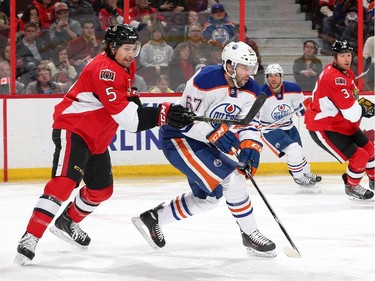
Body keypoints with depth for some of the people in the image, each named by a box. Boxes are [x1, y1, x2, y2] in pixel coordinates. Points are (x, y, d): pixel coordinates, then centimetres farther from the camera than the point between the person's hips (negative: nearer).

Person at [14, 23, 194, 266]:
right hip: (72, 130, -10)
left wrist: (131, 99, 1)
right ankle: (31, 238, -29)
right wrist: (163, 114, -37)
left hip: (96, 138, 10)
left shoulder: (127, 67, 7)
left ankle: (68, 221, 43)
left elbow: (125, 100, 26)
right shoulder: (105, 69, -24)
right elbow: (123, 114, -32)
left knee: (102, 189, 20)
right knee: (65, 182, -25)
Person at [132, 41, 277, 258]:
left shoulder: (250, 90, -2)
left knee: (208, 197, 17)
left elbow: (249, 124, -4)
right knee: (231, 178, -21)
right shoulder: (205, 81, -26)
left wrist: (251, 147, -23)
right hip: (178, 139, -10)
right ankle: (250, 235, -9)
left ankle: (153, 218, 28)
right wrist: (215, 134, -35)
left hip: (203, 142, 10)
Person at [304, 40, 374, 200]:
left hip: (343, 123, 10)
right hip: (322, 128, -10)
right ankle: (352, 187, 13)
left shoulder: (348, 73, 3)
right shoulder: (333, 78, -30)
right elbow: (352, 113, -32)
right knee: (359, 157, -13)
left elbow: (352, 96, 23)